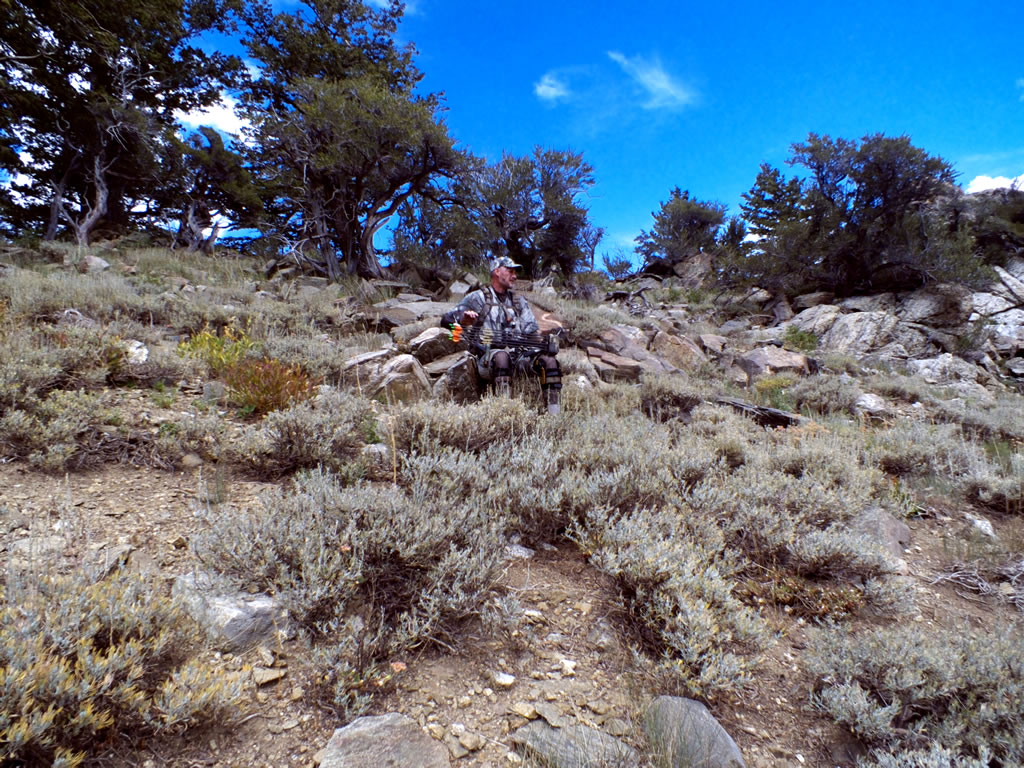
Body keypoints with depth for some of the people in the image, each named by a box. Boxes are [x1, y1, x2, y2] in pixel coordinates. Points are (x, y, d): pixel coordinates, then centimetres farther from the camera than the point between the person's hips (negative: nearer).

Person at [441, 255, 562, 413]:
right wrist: (464, 318, -21)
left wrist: (544, 343, -7)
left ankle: (554, 415, -25)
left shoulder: (519, 301, 25)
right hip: (488, 357, -4)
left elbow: (532, 330, 16)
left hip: (519, 355, 5)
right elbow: (446, 320, 3)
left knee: (549, 360, -21)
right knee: (502, 356, -39)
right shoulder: (478, 298, 10)